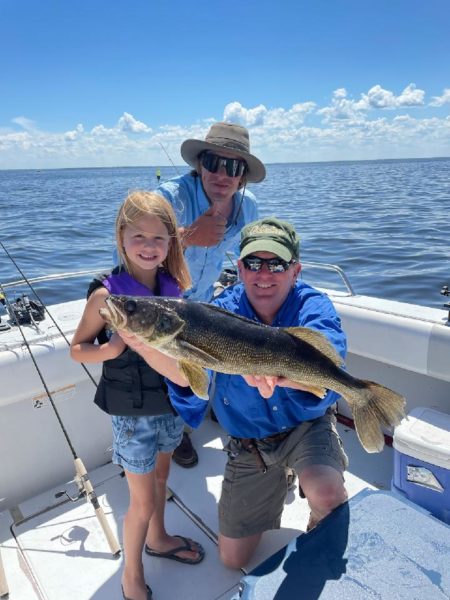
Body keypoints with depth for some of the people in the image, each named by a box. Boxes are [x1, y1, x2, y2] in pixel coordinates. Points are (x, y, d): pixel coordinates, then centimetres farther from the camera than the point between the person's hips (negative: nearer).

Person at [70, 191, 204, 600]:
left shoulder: (173, 286, -6)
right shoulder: (107, 293, -20)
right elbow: (77, 348, -11)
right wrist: (110, 348, -30)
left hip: (171, 403, 5)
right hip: (132, 412, -5)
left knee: (161, 477, 26)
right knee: (143, 501, 10)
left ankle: (157, 539, 54)